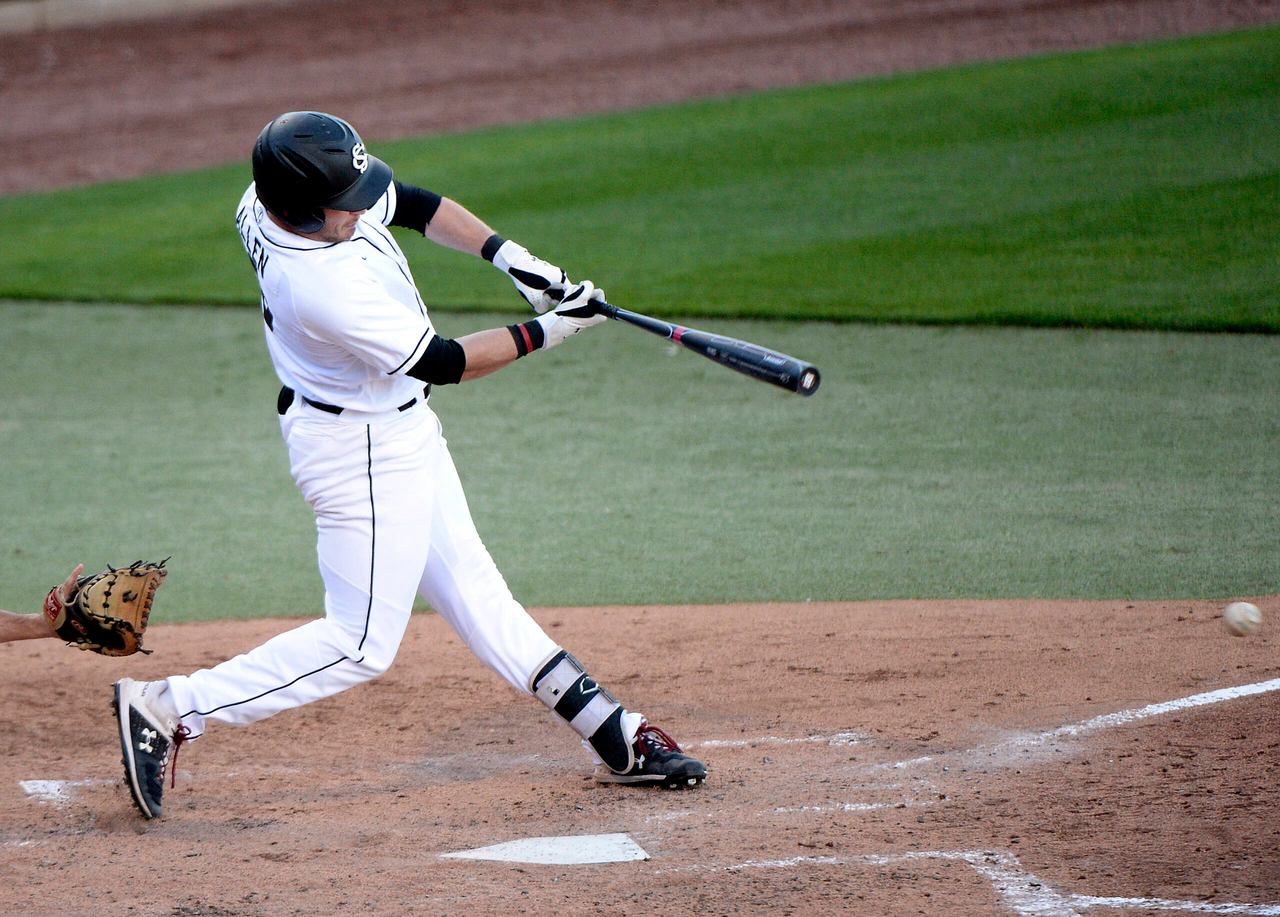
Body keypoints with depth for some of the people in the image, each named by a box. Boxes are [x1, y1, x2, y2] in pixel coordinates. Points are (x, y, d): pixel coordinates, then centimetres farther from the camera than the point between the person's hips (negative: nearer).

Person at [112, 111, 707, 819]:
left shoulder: (270, 199, -11)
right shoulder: (324, 288, -36)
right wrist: (546, 331, -16)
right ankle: (169, 710, 0)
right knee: (361, 643, -3)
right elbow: (444, 363, -24)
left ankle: (615, 739, 22)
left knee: (467, 585, 15)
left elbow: (412, 204, 5)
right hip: (362, 451, -10)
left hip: (397, 427, 10)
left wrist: (512, 257, -5)